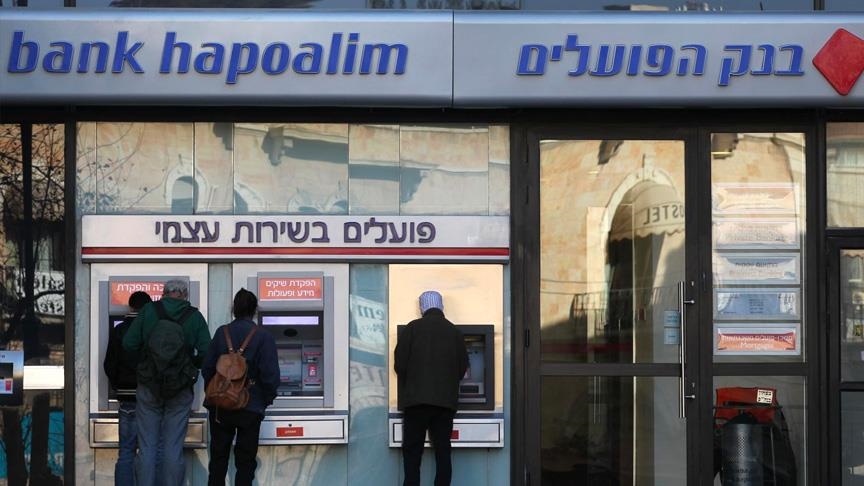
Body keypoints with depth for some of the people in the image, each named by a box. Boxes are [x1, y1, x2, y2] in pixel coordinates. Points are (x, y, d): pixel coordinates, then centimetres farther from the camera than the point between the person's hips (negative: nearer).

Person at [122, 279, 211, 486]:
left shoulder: (148, 310, -3)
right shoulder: (195, 316, -3)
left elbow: (129, 344, -6)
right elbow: (206, 353, -9)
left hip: (148, 387, 0)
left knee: (147, 447, 7)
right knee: (174, 448, 5)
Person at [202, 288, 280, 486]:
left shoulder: (221, 333, -1)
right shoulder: (264, 338, -10)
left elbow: (207, 368, 2)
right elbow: (270, 375, -14)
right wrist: (266, 400, 2)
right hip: (250, 408, -3)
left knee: (218, 457, 13)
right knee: (245, 461, 5)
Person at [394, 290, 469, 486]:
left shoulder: (412, 328, -1)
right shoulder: (455, 332, 7)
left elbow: (400, 364, -3)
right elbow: (463, 367, 9)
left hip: (416, 399, -2)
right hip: (447, 401, 3)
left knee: (412, 452, 1)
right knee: (443, 451, 6)